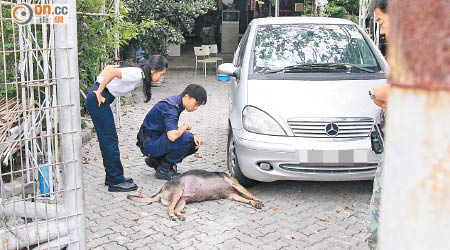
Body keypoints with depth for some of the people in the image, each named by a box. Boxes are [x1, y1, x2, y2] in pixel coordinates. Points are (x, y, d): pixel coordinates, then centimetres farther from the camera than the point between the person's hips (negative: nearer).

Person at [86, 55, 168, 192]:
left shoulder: (137, 73, 11)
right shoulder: (137, 74, -17)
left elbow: (109, 67, 17)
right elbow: (112, 71, -30)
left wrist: (100, 83, 9)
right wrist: (99, 92, -21)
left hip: (98, 99, 10)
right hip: (97, 99, -10)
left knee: (107, 139, 15)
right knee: (110, 140, -4)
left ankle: (112, 176, 25)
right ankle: (116, 181, 3)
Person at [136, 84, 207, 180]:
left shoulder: (177, 103, 5)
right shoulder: (170, 106, -24)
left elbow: (172, 130, 13)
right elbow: (172, 136, -37)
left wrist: (192, 136, -3)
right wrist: (185, 126, -16)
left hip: (158, 139, 10)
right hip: (149, 144, -10)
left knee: (194, 144, 3)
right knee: (186, 137, -27)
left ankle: (156, 160, 11)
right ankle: (164, 169, -10)